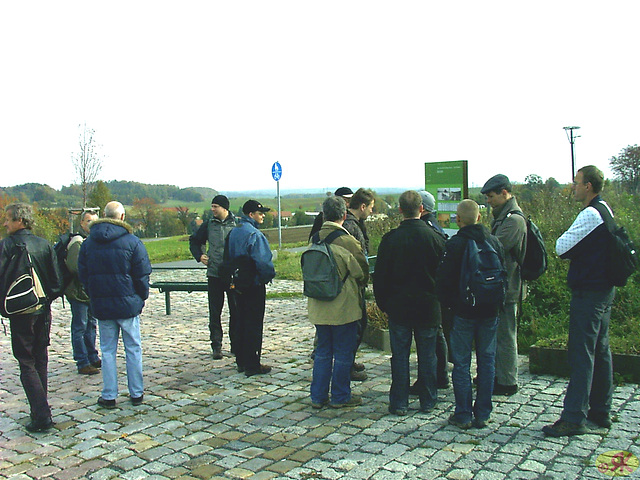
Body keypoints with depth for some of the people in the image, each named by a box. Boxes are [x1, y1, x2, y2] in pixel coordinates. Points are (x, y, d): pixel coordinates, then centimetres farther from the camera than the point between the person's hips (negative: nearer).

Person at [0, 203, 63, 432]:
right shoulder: (44, 245, 2)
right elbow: (57, 280, 1)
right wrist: (47, 298, 13)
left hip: (20, 313, -4)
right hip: (43, 311, 4)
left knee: (27, 364, 1)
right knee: (41, 362, 15)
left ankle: (42, 415, -5)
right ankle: (40, 410, 24)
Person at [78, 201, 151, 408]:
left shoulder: (88, 243, 3)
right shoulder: (131, 241, -9)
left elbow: (83, 275, 8)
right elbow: (142, 274, -7)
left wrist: (94, 297, 16)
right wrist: (142, 297, 7)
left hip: (101, 306, 3)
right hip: (128, 304, -2)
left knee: (107, 351, 10)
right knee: (133, 349, 8)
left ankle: (109, 396, 15)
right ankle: (136, 393, 15)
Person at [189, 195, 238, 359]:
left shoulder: (237, 224, -1)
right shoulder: (209, 225, 7)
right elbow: (194, 241, 22)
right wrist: (199, 255, 7)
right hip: (214, 275, 2)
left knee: (235, 311, 5)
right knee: (214, 312, 2)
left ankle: (236, 344, 18)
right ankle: (216, 346, 11)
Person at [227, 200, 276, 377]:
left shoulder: (233, 232, 9)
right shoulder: (254, 234, -19)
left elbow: (229, 258, 15)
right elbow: (262, 262, -25)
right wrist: (270, 275, -8)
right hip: (254, 286, -9)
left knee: (241, 322, 17)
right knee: (254, 325, 0)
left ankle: (241, 361, 26)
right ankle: (252, 365, 6)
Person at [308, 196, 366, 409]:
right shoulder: (347, 241, -17)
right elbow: (362, 273, -7)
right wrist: (356, 287, 13)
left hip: (319, 307, 5)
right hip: (344, 307, -5)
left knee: (322, 351, 16)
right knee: (343, 353, 8)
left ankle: (318, 396, 22)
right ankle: (340, 396, 18)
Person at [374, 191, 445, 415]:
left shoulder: (390, 239, -9)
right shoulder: (436, 237, -6)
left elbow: (379, 277, -4)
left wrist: (384, 304, 8)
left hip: (398, 307, -1)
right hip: (429, 308, 1)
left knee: (400, 356, 7)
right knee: (427, 356, 12)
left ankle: (399, 403, 13)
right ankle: (428, 401, 22)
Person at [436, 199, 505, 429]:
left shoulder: (454, 244, -11)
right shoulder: (495, 242, 3)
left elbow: (443, 280, -10)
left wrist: (448, 304, 5)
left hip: (463, 313, -4)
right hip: (489, 312, 4)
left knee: (461, 363, 4)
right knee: (487, 361, 11)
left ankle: (463, 415, 9)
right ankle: (483, 415, 17)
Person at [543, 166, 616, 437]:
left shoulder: (590, 214, -18)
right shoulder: (606, 211, 14)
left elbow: (561, 247, -18)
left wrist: (566, 242, 2)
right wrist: (575, 252, 2)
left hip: (588, 292, -10)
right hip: (604, 290, 10)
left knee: (581, 354, -7)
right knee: (600, 351, 14)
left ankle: (574, 418, -3)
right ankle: (601, 412, 24)